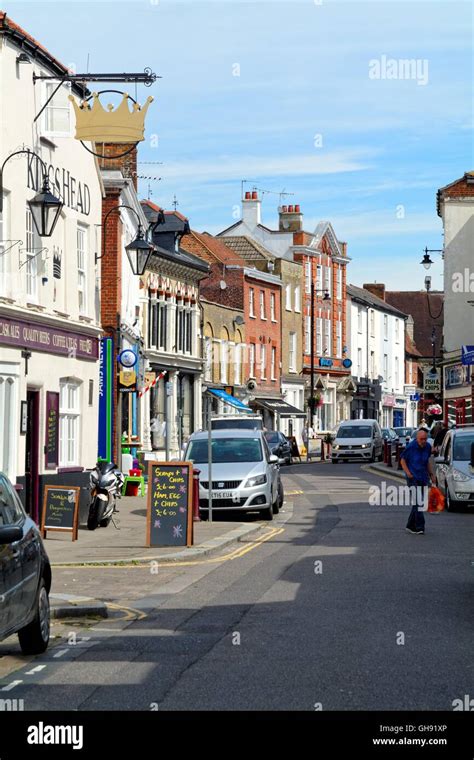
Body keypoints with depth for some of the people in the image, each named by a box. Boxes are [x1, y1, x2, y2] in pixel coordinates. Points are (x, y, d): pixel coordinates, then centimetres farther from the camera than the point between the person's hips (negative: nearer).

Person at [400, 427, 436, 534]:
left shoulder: (427, 447, 5)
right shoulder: (410, 447, -12)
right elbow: (402, 460, -3)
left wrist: (431, 474, 15)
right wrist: (408, 473, -12)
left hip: (423, 477, 6)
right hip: (413, 477, -6)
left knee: (419, 503, 9)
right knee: (418, 502, -14)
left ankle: (411, 526, 19)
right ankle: (420, 526, -14)